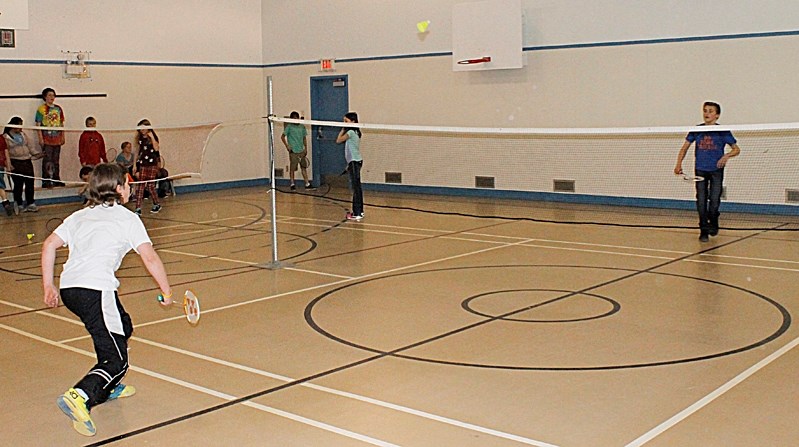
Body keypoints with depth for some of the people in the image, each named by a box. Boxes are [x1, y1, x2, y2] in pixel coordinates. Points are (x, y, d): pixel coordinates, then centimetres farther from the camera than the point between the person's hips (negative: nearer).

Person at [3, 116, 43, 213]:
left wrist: (37, 153, 1)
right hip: (16, 164, -5)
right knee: (18, 184, -3)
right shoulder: (6, 137, -1)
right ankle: (19, 205, 9)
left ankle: (30, 203, 12)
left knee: (30, 183, 4)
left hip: (27, 162, 5)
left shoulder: (23, 135, 17)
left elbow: (30, 145, 17)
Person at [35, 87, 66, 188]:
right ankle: (46, 181, 0)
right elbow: (38, 125, -6)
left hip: (57, 138, 5)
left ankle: (56, 180, 21)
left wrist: (62, 136, 11)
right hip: (47, 139, -5)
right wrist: (40, 138, -12)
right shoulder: (41, 109, -5)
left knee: (56, 160, 13)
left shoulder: (58, 108, 10)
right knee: (47, 160, -5)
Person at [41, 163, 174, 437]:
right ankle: (80, 397, -31)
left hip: (68, 288, 8)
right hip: (96, 289, -7)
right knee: (117, 359, -7)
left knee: (122, 327, 31)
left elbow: (49, 245, 16)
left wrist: (48, 286, 19)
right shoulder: (127, 218, 7)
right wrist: (166, 292, 7)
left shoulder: (80, 216, 24)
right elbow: (150, 258, -1)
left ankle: (109, 387, 41)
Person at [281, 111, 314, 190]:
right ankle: (292, 184, 10)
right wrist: (287, 145, -11)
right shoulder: (289, 127, -4)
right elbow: (282, 137, -3)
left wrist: (306, 148, 9)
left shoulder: (302, 127, 9)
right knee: (292, 168, 1)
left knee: (304, 167, 5)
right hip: (293, 151, -4)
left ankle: (307, 184, 8)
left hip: (301, 151, 4)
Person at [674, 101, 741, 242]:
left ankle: (713, 224, 23)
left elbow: (736, 149, 2)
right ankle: (704, 231, 7)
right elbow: (684, 147, 9)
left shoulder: (723, 131, -3)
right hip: (700, 170, 2)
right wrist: (679, 164, -4)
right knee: (701, 201, -1)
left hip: (716, 170, -2)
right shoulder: (696, 130, 3)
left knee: (714, 201, -3)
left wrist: (727, 156, -19)